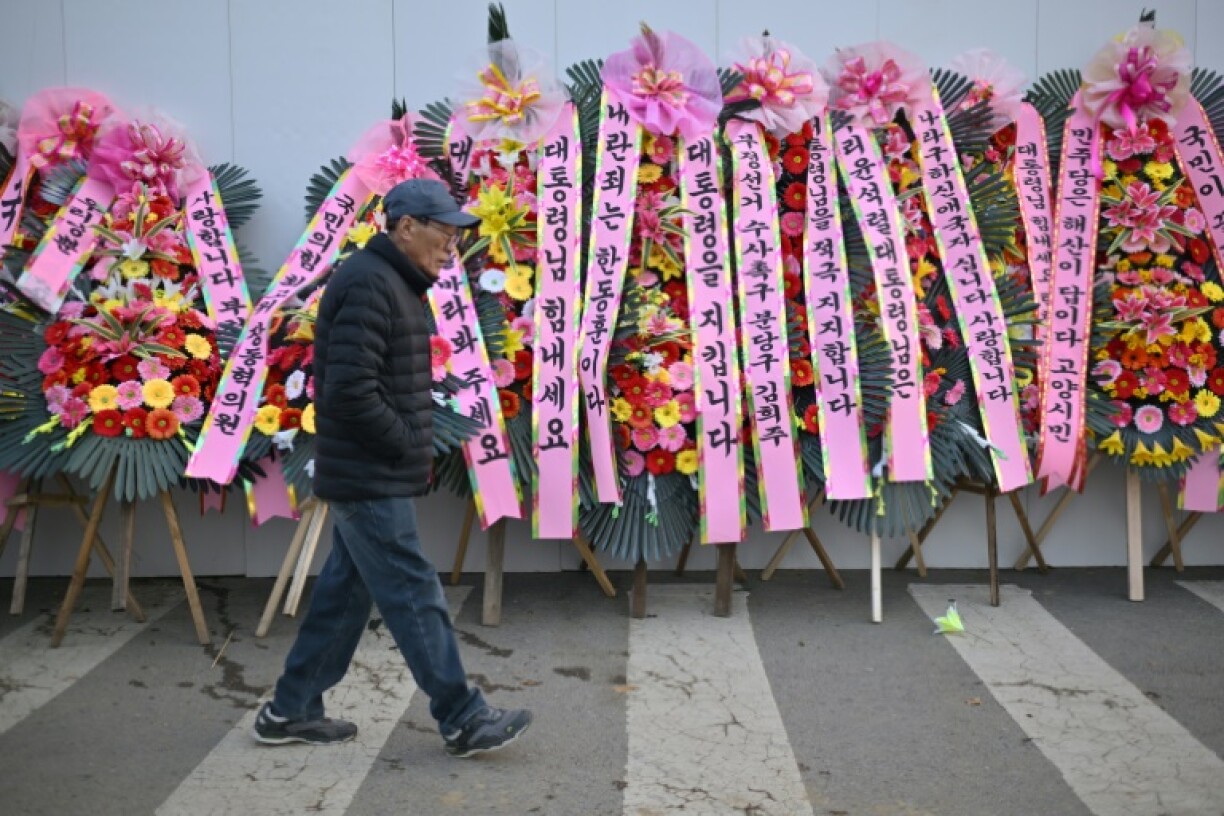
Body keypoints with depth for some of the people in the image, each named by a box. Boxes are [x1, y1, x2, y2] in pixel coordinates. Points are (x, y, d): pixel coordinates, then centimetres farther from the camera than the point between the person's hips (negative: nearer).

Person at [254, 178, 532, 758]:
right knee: (415, 597, -3)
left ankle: (291, 710, 25)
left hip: (369, 477, 10)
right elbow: (350, 390, -25)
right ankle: (464, 721, 6)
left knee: (345, 593, 15)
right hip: (371, 481, -10)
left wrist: (411, 448, 9)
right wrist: (409, 446, -14)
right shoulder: (369, 284, -17)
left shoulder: (393, 283, 16)